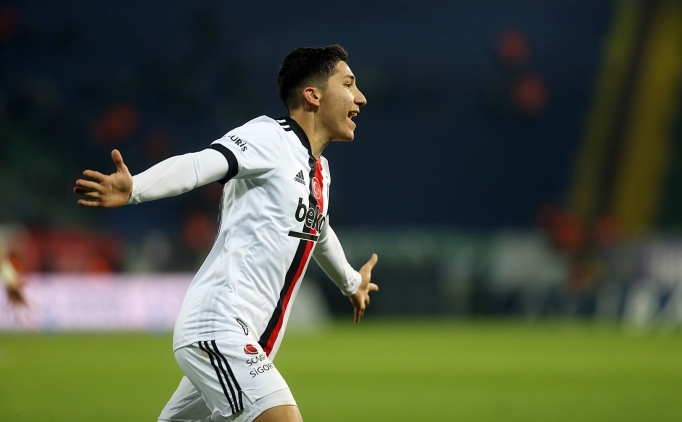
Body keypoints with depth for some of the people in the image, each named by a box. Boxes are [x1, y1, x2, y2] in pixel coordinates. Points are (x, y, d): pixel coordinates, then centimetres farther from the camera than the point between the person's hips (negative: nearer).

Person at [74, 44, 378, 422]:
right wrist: (134, 189, -44)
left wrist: (351, 282, 60)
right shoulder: (269, 137, -8)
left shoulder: (319, 170, 19)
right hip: (217, 327, -9)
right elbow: (198, 165, -25)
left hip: (243, 342, 9)